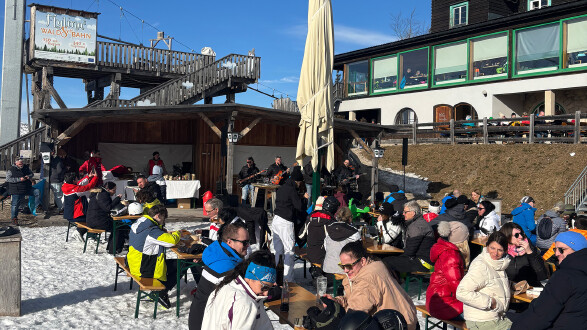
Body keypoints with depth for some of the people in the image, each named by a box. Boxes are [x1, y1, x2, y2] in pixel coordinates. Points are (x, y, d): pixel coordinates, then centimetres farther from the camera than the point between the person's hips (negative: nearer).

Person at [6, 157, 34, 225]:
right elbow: (8, 179, -16)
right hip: (15, 191, -5)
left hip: (26, 189, 5)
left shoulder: (26, 168, 7)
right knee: (14, 204, 0)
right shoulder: (11, 170, -7)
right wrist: (19, 179, -24)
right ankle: (14, 218, 12)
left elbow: (31, 173, 20)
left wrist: (29, 176, -6)